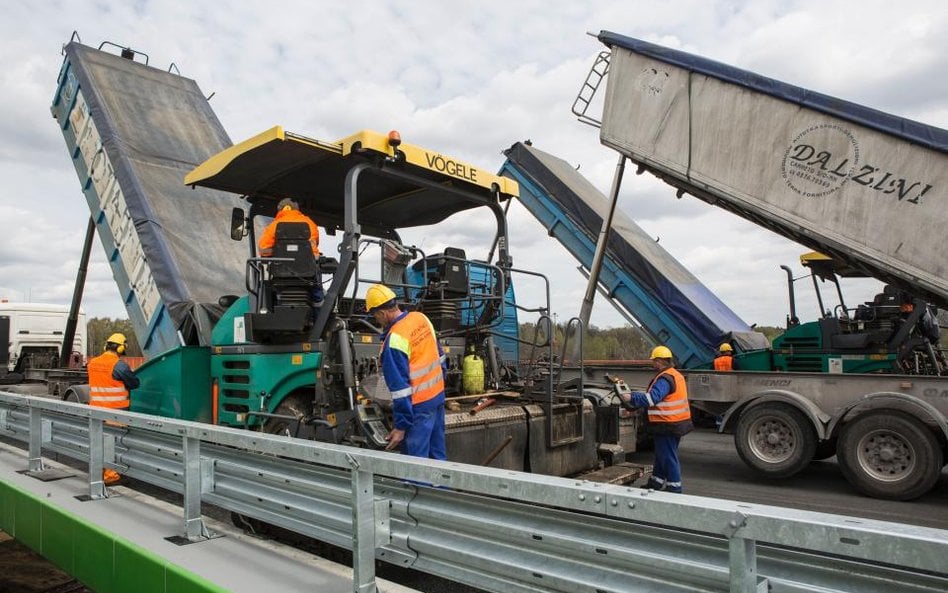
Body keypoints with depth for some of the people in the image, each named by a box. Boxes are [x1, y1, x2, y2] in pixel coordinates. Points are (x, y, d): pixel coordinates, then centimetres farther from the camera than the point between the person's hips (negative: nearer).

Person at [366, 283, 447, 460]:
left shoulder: (394, 340, -22)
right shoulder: (421, 318, 1)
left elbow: (401, 387, -22)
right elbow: (439, 356, 12)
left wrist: (401, 426, -16)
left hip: (419, 406, -8)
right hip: (438, 395, 8)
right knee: (437, 454, 18)